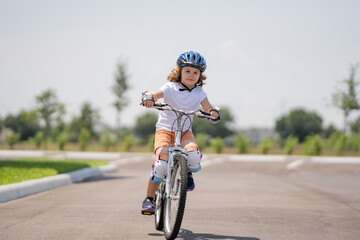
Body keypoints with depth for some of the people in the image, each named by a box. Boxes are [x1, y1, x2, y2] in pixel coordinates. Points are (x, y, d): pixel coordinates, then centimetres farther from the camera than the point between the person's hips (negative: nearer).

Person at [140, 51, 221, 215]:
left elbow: (208, 109, -6)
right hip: (165, 129, -2)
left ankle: (188, 172, 9)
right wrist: (148, 98, -45)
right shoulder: (170, 88, -7)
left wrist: (214, 113, -31)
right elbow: (153, 95, -21)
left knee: (193, 156, -29)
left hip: (185, 131, 2)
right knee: (162, 163, -25)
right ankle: (149, 199, -9)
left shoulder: (199, 93, 3)